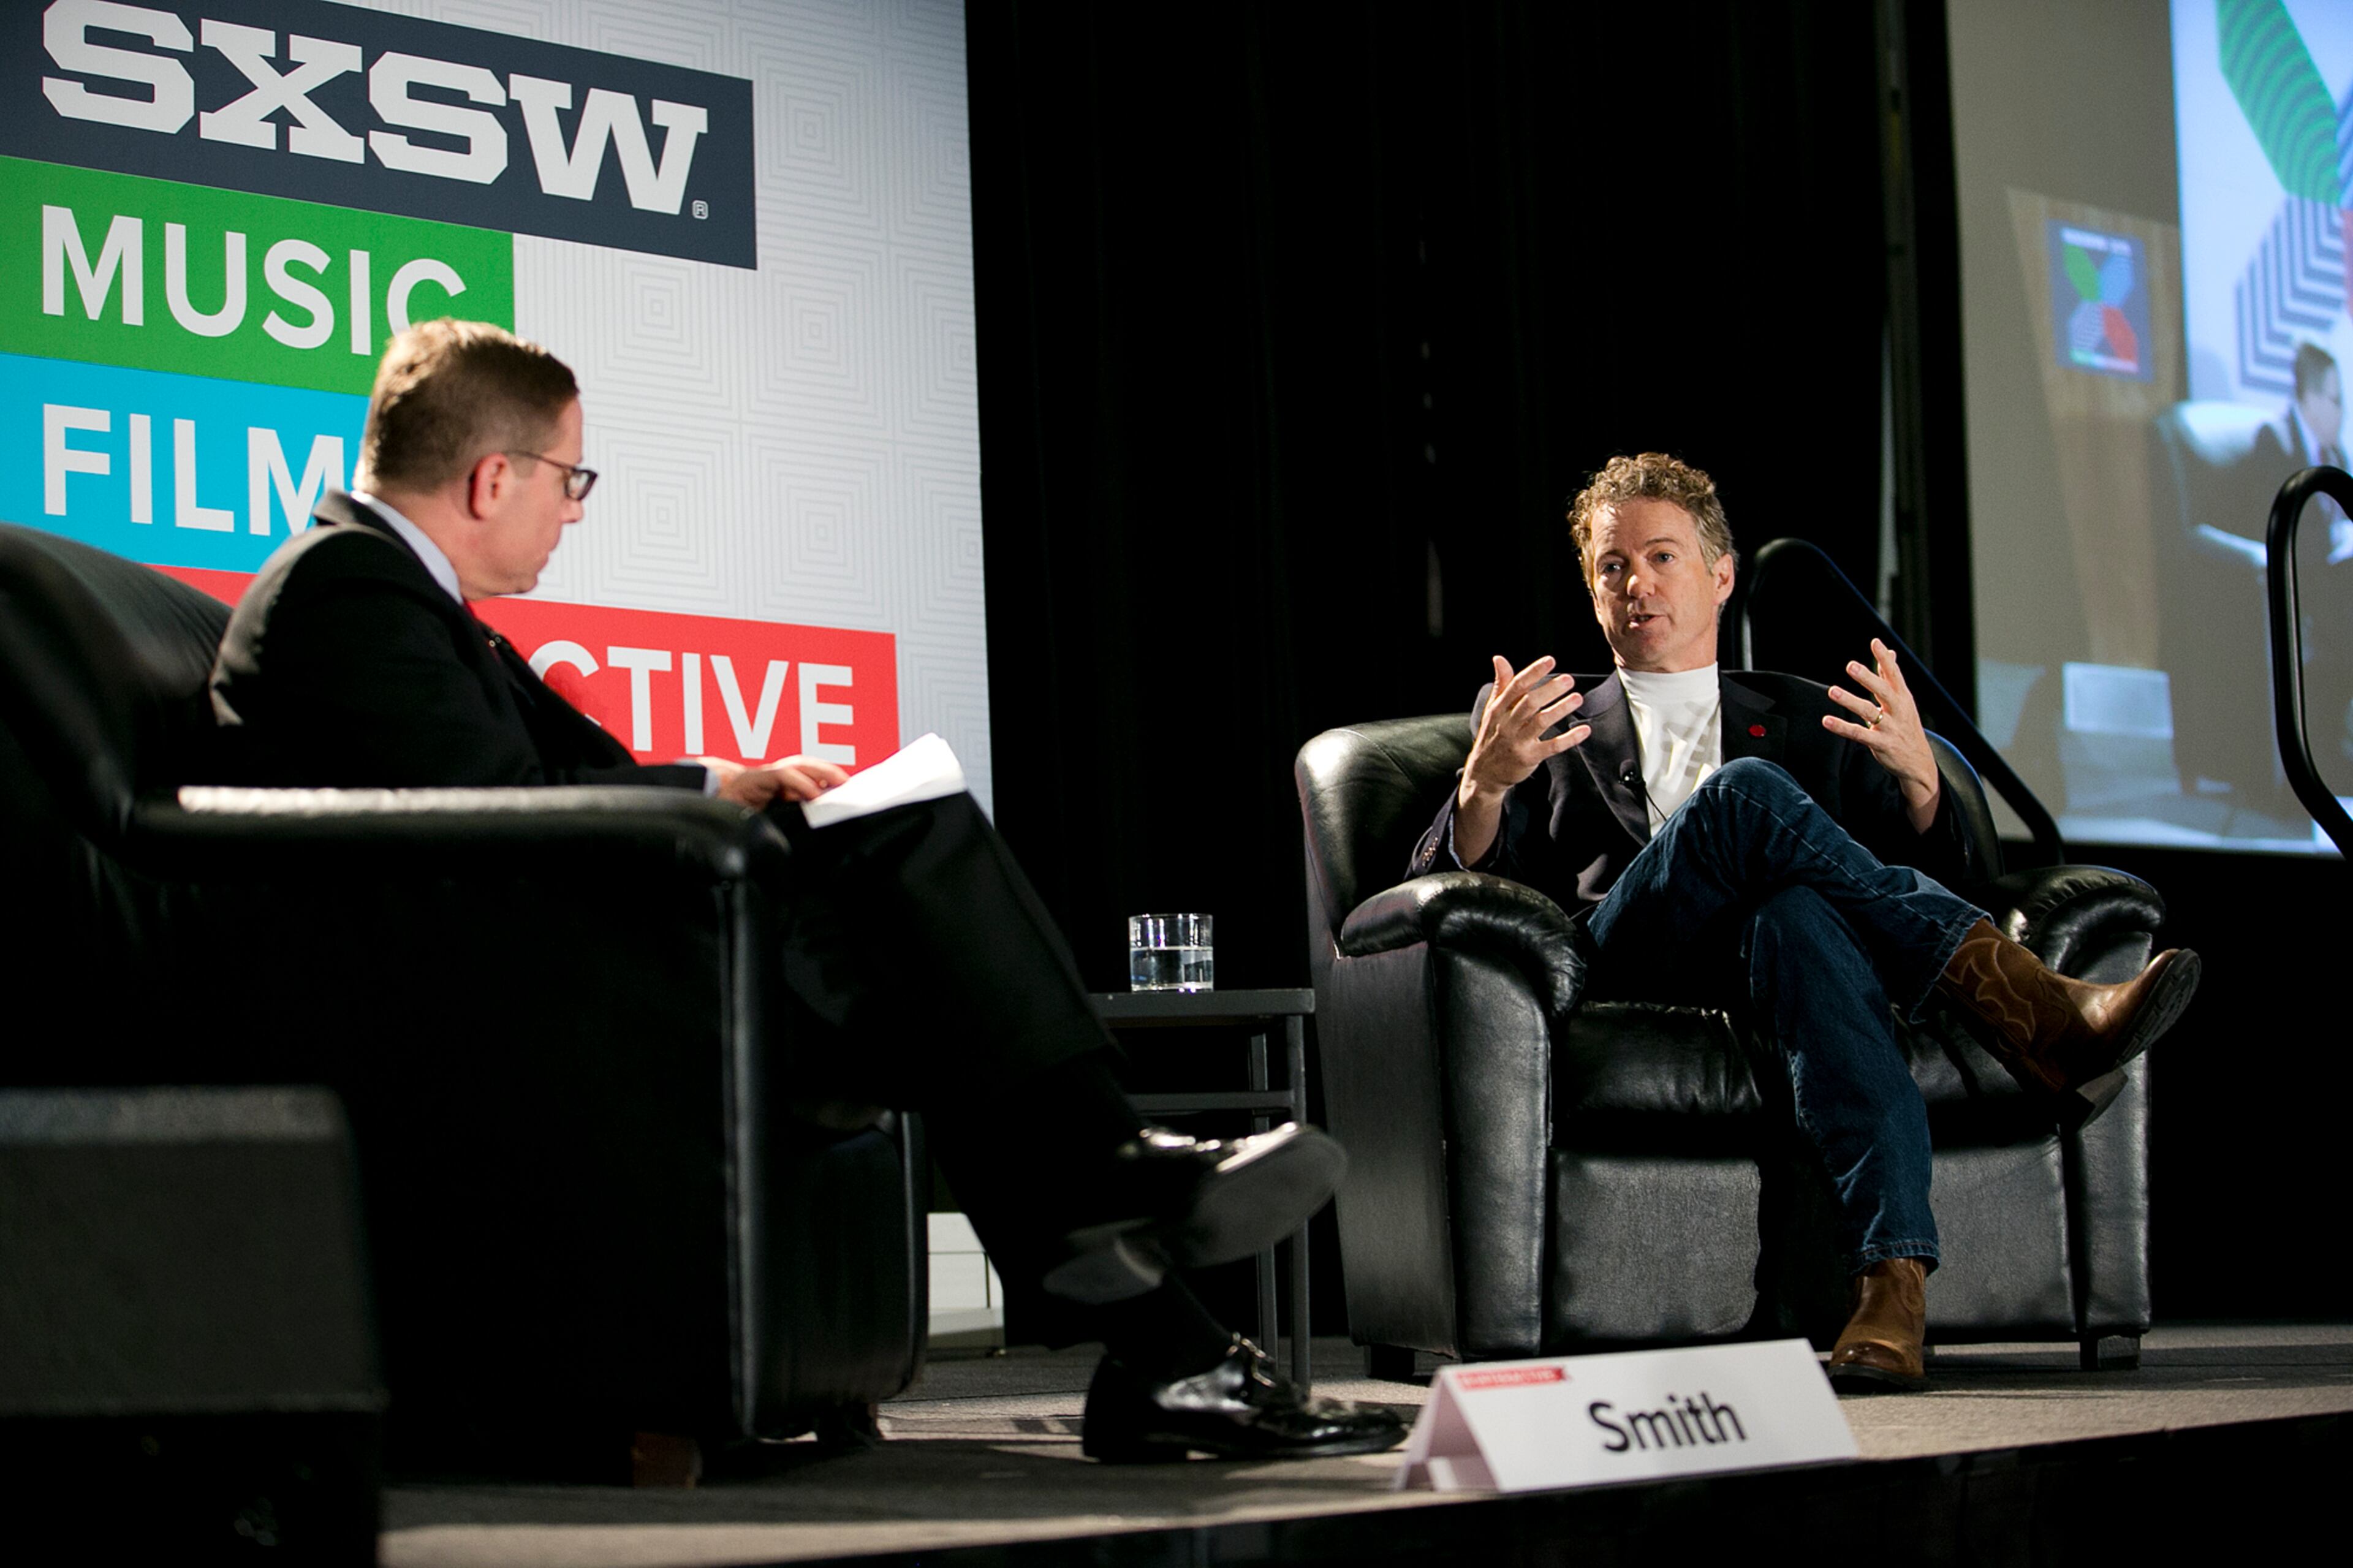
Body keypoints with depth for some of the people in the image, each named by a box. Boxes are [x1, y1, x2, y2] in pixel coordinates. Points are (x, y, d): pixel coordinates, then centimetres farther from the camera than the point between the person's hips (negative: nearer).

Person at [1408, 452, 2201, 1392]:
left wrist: (1917, 778, -5)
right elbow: (1444, 888, 11)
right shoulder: (1535, 719, 26)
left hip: (1766, 962, 1)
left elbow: (1937, 879, 18)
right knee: (1746, 792, -31)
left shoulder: (1805, 721, 29)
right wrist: (1484, 781, -11)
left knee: (1799, 916, -39)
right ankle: (2029, 1012, -40)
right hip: (1618, 972, -1)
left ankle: (1891, 1284, -55)